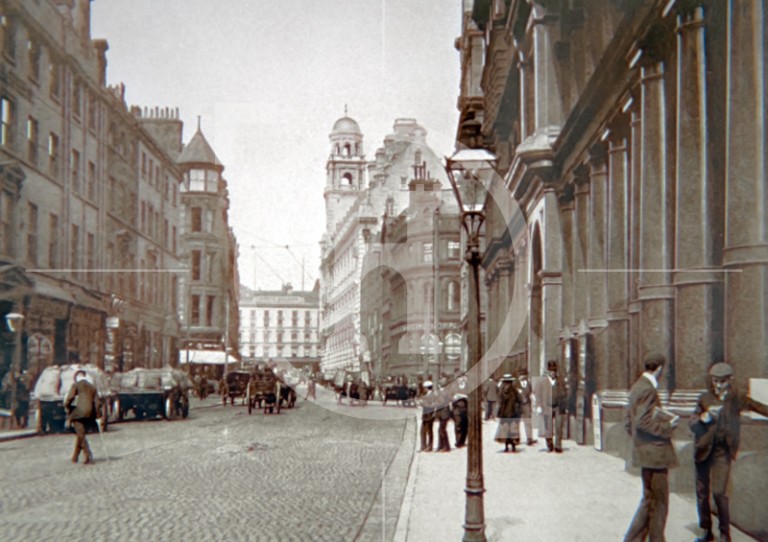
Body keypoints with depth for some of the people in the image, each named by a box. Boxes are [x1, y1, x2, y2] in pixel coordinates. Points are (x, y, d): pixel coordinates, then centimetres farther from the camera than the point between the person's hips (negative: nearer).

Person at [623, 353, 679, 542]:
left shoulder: (638, 386, 14)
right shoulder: (647, 389, -17)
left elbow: (628, 420, 18)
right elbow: (643, 421, -24)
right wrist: (667, 427, -15)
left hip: (646, 451, 10)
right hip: (653, 452, -10)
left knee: (650, 499, 15)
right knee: (657, 500, -1)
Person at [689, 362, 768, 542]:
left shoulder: (736, 398, 2)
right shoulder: (705, 398, 4)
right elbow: (693, 423, 4)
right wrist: (704, 417, -16)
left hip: (723, 451, -2)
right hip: (703, 450, 2)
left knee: (719, 492, -10)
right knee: (702, 492, 6)